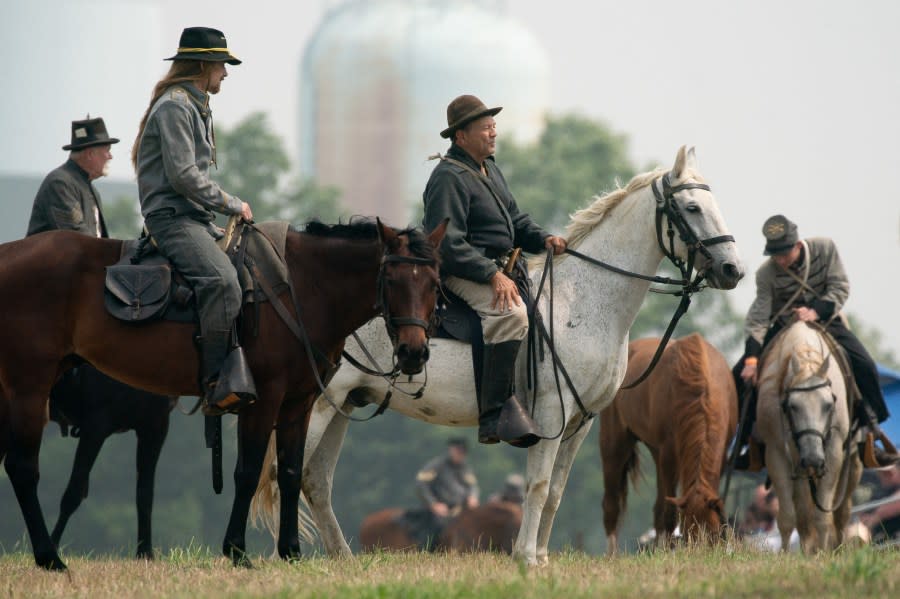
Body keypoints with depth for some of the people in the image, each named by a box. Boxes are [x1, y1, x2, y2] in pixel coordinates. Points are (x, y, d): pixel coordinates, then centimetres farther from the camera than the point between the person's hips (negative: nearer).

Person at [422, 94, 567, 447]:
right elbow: (448, 245, -22)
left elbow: (515, 220, 24)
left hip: (498, 268, 11)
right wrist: (493, 275, -27)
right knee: (511, 313, -34)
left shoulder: (489, 169, 17)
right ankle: (495, 416, -36)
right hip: (461, 272, -11)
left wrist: (543, 239, 3)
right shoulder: (449, 178, -15)